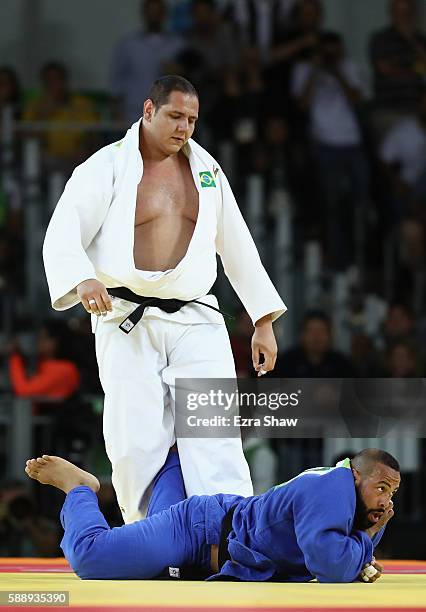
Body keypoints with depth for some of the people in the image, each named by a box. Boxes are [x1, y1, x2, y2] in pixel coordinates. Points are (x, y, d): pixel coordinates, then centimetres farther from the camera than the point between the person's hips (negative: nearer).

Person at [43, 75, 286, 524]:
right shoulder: (107, 167, -2)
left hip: (195, 321, 3)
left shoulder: (205, 171, 11)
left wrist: (263, 322, 14)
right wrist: (83, 279, -34)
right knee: (137, 445, -8)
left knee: (213, 435, -13)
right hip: (127, 324, -3)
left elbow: (237, 247, 17)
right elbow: (62, 238, -12)